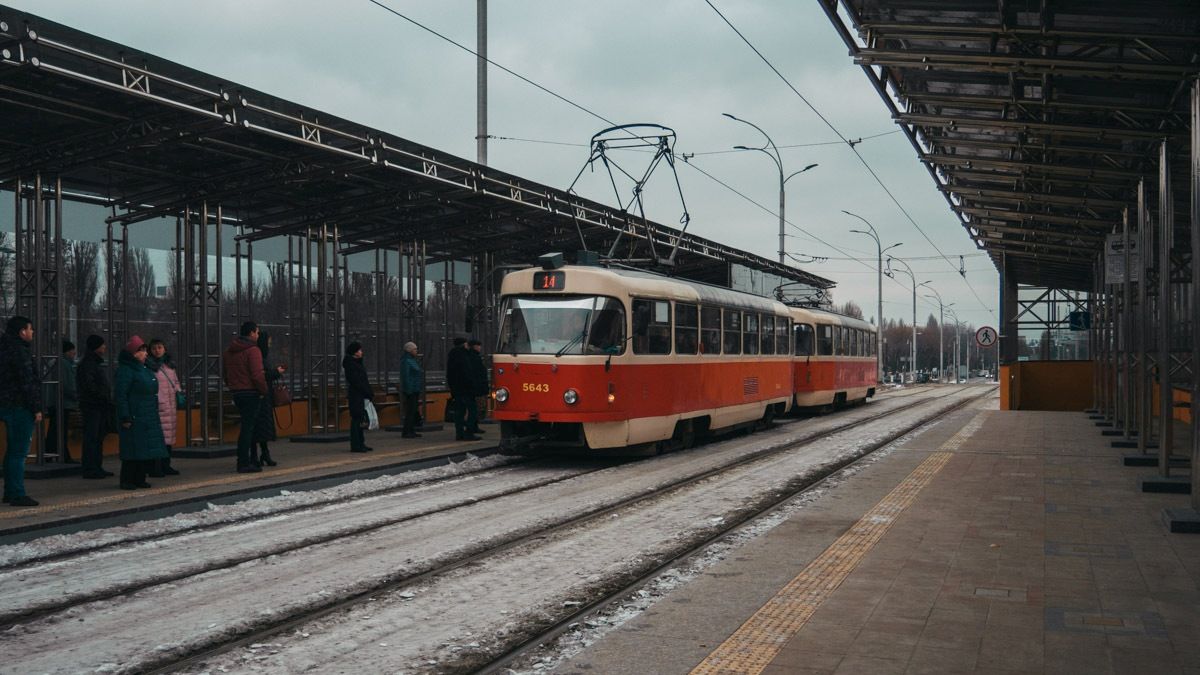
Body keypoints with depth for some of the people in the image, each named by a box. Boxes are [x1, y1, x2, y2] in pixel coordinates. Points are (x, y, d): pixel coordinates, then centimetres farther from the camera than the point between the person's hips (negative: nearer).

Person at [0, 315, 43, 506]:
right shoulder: (20, 351, -14)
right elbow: (28, 383, -19)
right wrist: (36, 408, -15)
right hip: (20, 408, -10)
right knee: (19, 452, -8)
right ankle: (17, 494, -7)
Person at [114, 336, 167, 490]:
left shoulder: (144, 369, 18)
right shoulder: (125, 370, -11)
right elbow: (120, 395, -16)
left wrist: (155, 415, 22)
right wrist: (125, 418, -20)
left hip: (149, 418, 9)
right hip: (134, 418, -9)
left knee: (148, 450, 8)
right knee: (133, 450, -6)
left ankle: (139, 479, 16)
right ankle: (127, 481, 2)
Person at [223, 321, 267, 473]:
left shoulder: (229, 351, 15)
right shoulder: (253, 350, -13)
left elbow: (226, 374, 20)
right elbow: (257, 375, -20)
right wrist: (264, 390, -8)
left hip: (236, 392, 8)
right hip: (250, 393, -8)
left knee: (246, 426, 17)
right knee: (248, 427, -6)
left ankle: (244, 460, 21)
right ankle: (244, 463, -5)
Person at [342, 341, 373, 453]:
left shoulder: (357, 363, 17)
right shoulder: (350, 364, -13)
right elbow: (356, 382, -18)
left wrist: (370, 393, 8)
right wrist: (369, 394, -15)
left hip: (361, 396, 10)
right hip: (356, 395, -10)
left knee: (359, 419, 12)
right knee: (356, 419, -7)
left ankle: (360, 443, 18)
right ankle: (355, 445, -4)